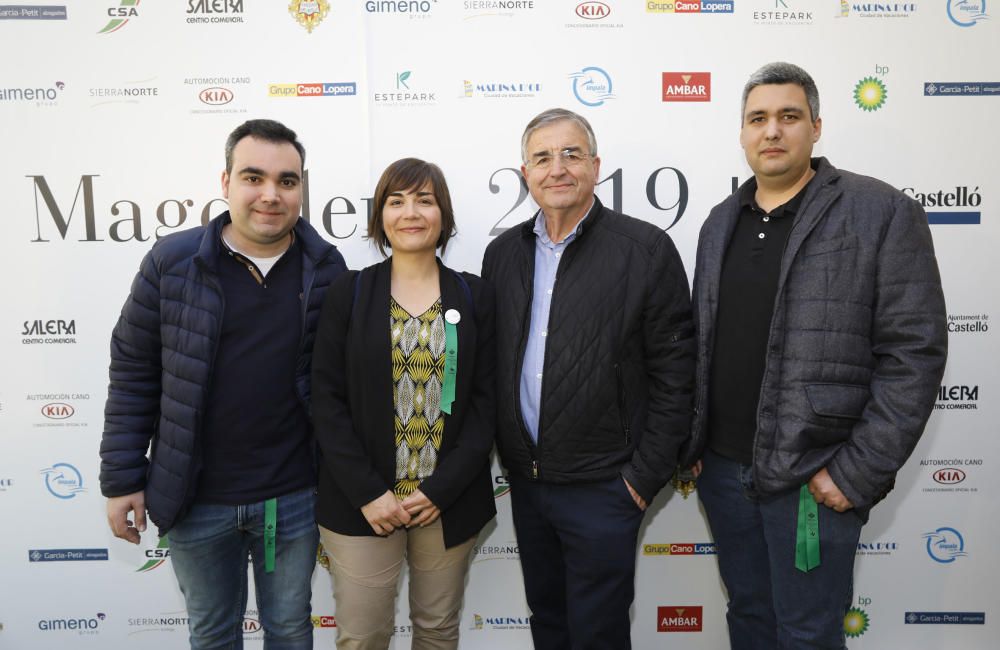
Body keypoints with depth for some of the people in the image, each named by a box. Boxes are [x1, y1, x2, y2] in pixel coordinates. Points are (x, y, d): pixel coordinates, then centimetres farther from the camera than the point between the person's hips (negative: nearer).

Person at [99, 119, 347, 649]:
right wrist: (121, 478, -1)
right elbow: (133, 373, -2)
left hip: (294, 496, 0)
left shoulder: (326, 269, -6)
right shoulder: (171, 262, -8)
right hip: (194, 497, 0)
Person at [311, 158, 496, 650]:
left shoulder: (475, 297, 2)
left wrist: (440, 489, -10)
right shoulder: (348, 293, 0)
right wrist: (367, 492, -11)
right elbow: (326, 398, -4)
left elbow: (486, 400, -1)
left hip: (450, 500, 1)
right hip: (361, 502, -1)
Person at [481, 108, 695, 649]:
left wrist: (645, 476, -10)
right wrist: (507, 456, 7)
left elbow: (674, 374, -10)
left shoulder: (646, 249, -10)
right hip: (524, 481, 5)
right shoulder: (502, 253, 4)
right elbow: (489, 365, 10)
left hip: (601, 485, -4)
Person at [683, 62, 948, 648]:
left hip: (813, 479, -5)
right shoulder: (721, 222, 9)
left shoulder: (883, 213, -8)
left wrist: (860, 472, -14)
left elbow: (913, 352, -12)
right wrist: (690, 443, 7)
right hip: (723, 468, 5)